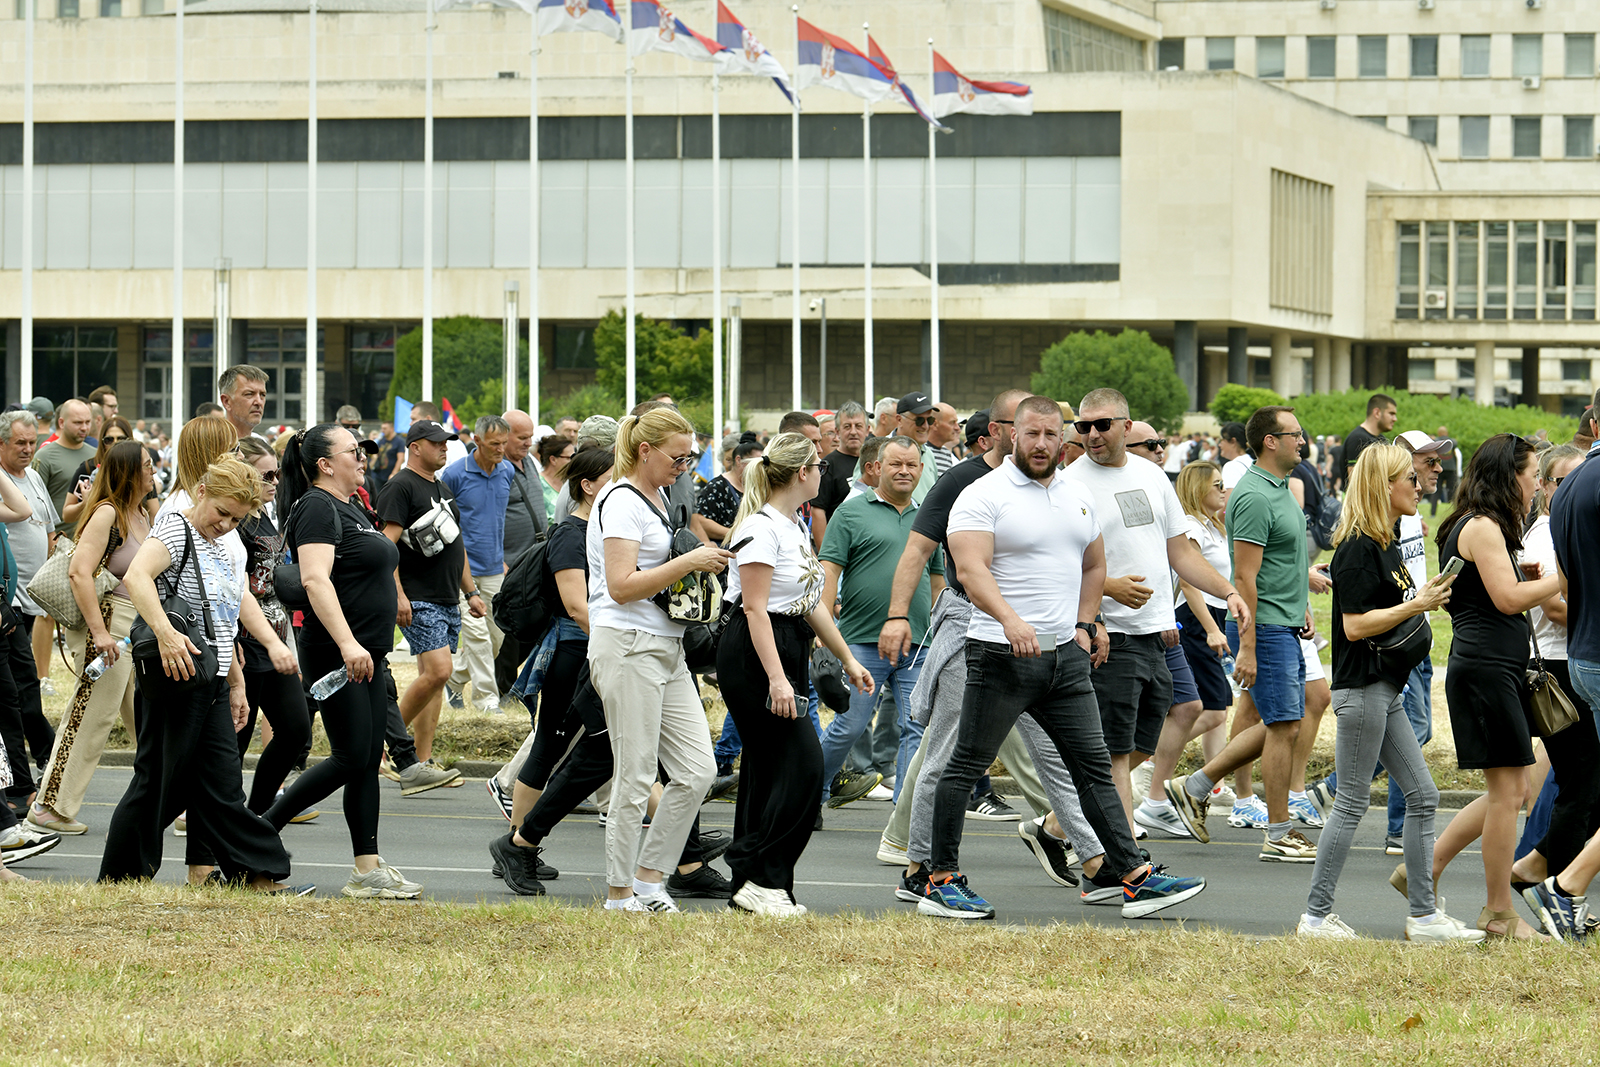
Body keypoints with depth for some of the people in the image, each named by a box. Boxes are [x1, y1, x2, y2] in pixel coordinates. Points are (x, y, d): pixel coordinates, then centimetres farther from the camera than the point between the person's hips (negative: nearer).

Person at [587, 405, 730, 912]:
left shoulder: (656, 499, 17)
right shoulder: (621, 502, -12)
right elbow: (621, 585, -20)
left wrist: (699, 563, 12)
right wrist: (688, 562, -19)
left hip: (666, 648, 9)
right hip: (627, 647, -9)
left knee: (697, 770, 3)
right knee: (636, 776, -5)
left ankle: (648, 878, 12)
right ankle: (619, 894, 4)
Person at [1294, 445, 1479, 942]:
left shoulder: (1387, 544, 14)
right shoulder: (1357, 548, -16)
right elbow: (1355, 625, -20)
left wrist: (1429, 598, 14)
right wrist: (1417, 605, -19)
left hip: (1386, 690, 10)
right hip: (1362, 689, -10)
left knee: (1422, 796, 8)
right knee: (1353, 802, -5)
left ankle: (1424, 914, 11)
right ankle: (1316, 916, 2)